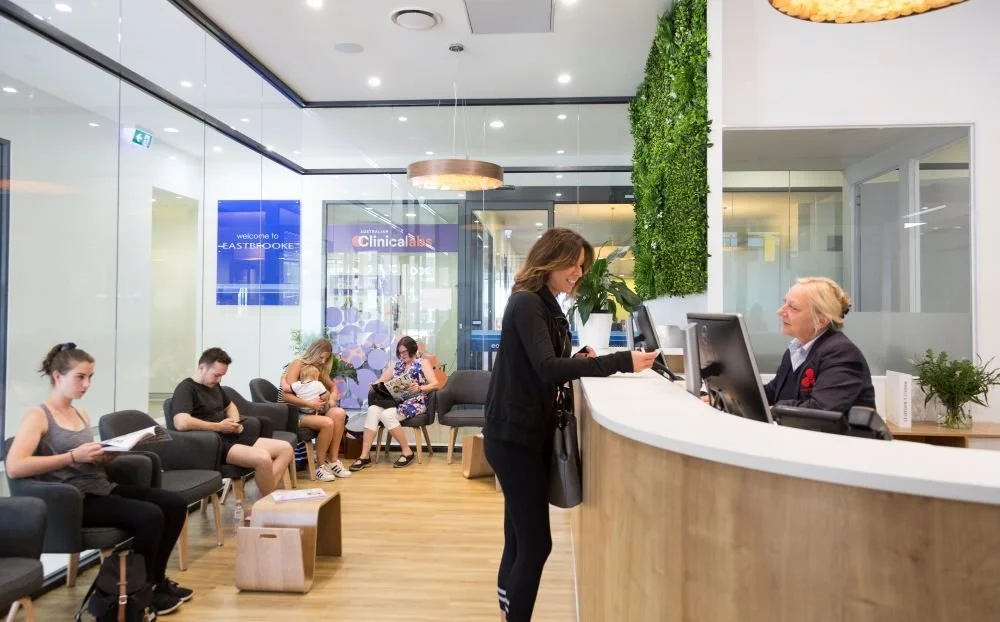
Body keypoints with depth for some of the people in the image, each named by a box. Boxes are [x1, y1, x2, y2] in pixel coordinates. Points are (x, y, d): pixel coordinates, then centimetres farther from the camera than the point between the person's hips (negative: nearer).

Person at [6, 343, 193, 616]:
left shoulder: (82, 415, 16)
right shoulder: (37, 416, -8)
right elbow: (14, 468, -23)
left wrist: (113, 452, 0)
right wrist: (74, 456, -26)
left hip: (103, 488, 8)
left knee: (175, 503, -4)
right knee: (150, 516, -27)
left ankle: (156, 579, 14)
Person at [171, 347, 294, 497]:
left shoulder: (214, 385, 16)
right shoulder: (186, 388, -11)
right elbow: (181, 423, -29)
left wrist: (235, 422, 10)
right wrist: (219, 426, -17)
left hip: (231, 437, 10)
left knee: (285, 448, -2)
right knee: (263, 458, -32)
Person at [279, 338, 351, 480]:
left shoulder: (319, 369, 12)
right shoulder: (297, 365, -11)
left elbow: (333, 386, 25)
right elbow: (286, 395, -20)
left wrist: (332, 398, 2)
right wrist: (309, 403, -27)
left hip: (310, 411, 7)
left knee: (339, 413, -21)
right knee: (327, 423, -31)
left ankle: (333, 461, -13)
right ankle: (320, 466, -13)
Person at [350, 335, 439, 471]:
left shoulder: (423, 362, 5)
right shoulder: (397, 364, 19)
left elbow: (435, 384, -7)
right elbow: (381, 381, 14)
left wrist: (419, 388, -26)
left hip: (414, 402, -5)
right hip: (396, 400, 5)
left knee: (387, 415, -33)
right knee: (372, 410, -27)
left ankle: (407, 452, -18)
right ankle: (365, 456, -29)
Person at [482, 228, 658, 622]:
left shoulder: (546, 305, 15)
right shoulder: (526, 304, -15)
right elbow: (547, 368, -27)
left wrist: (579, 361, -1)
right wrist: (622, 362, -31)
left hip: (529, 432, 9)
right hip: (515, 435, -9)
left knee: (521, 540, 13)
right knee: (535, 543, -6)